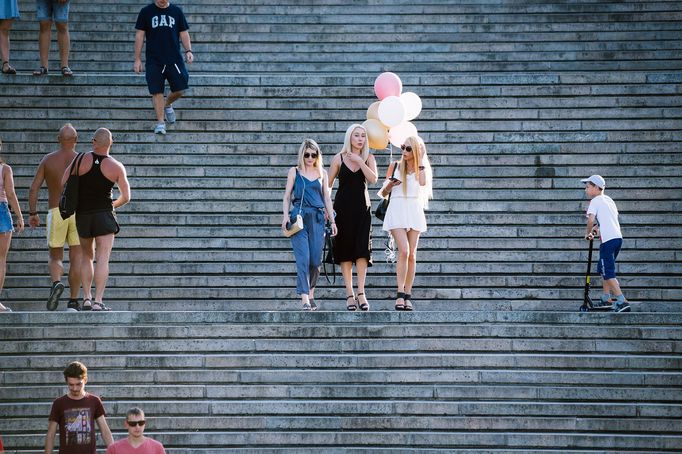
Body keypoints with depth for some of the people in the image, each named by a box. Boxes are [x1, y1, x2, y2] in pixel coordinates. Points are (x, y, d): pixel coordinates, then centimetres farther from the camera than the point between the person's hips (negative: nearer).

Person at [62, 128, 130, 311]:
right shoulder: (116, 167, -5)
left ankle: (86, 298, 11)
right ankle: (98, 301, -15)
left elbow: (63, 184, -7)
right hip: (104, 214, -2)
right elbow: (126, 197, 0)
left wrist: (76, 200, 11)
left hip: (82, 214, 2)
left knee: (87, 257, 17)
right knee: (103, 259, -5)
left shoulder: (82, 160, -5)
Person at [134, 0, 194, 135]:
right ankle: (160, 123, 5)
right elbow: (139, 35, 4)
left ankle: (167, 104, 30)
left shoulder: (176, 11, 8)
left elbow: (184, 33, 12)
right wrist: (137, 59, 0)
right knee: (157, 92, -4)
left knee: (180, 89, -1)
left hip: (174, 59, 2)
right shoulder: (146, 12, 3)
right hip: (154, 61, -2)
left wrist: (188, 51, -5)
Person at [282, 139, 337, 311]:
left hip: (317, 218, 2)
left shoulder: (322, 173, 14)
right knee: (303, 258, -13)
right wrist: (286, 215, -7)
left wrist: (332, 221, 10)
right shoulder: (295, 172, 9)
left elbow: (327, 198, 16)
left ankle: (311, 293, 18)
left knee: (316, 259, -1)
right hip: (299, 217, -2)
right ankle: (304, 298, -19)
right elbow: (287, 196, 8)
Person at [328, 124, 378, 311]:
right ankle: (349, 294, 3)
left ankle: (361, 293, -10)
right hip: (343, 207, -1)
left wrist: (359, 161, -16)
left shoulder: (368, 158, 5)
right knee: (345, 249, -1)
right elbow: (328, 185, 5)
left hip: (362, 208, 1)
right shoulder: (339, 158, 1)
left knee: (362, 249, -9)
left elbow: (373, 179, -11)